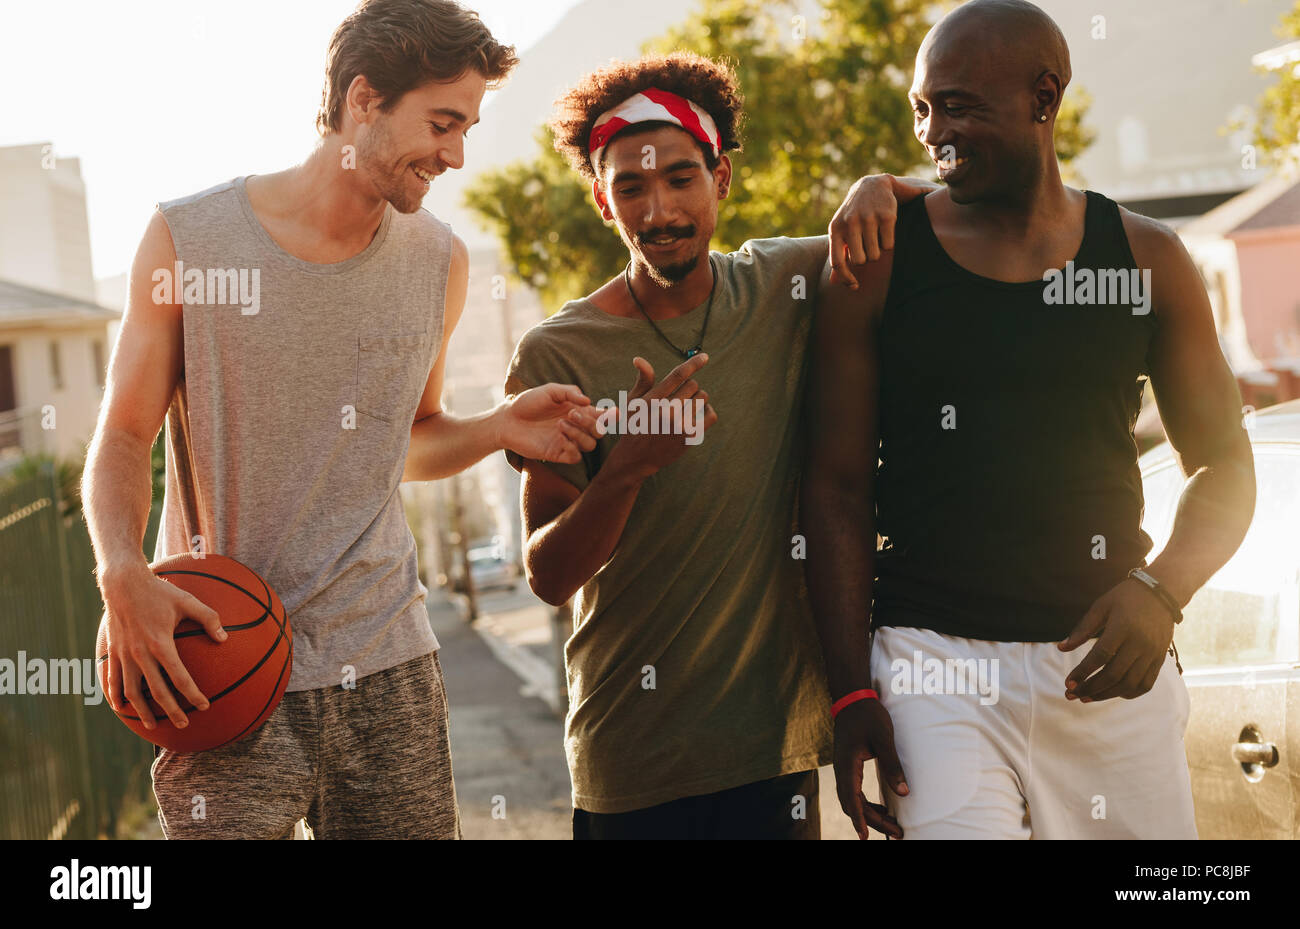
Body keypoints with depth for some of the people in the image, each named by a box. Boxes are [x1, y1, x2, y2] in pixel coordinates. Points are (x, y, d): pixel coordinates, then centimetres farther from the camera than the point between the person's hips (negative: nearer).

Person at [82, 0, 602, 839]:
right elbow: (124, 438, -1)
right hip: (223, 664, -3)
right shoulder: (189, 237, -6)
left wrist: (497, 428, -3)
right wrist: (124, 574, -19)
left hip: (387, 666, 4)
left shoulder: (439, 261, 6)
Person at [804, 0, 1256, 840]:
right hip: (937, 664, -2)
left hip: (1110, 662, 2)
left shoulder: (1147, 259, 6)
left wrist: (1162, 590, -10)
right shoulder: (878, 266, 1)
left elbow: (1224, 464, 9)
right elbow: (838, 485, 1)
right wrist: (851, 691, -5)